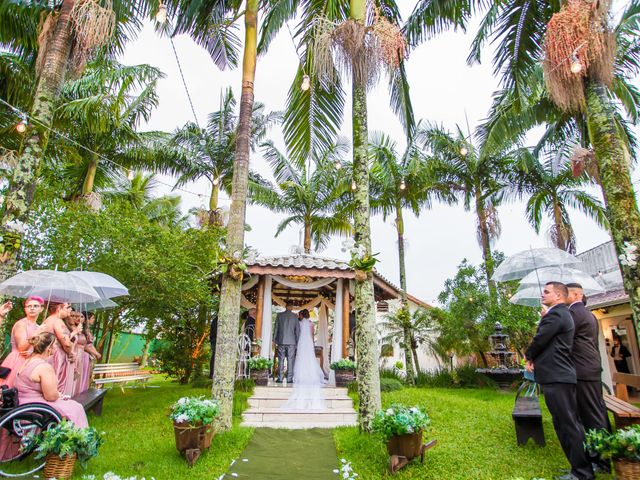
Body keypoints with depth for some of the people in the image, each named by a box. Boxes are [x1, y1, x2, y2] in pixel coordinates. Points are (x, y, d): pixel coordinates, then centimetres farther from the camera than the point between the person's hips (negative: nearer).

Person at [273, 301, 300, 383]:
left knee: (280, 360, 6)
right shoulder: (295, 316, 0)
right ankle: (289, 379, 4)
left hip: (281, 341, 1)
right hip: (291, 342, -1)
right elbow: (297, 329, 2)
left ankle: (280, 378, 7)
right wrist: (297, 341, 10)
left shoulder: (279, 315, 0)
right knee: (290, 360, 4)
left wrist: (274, 340, 8)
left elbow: (276, 328, 2)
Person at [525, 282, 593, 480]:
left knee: (568, 424, -3)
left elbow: (539, 341, -16)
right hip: (561, 375, 11)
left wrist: (528, 356, 5)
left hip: (556, 377, -11)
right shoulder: (563, 313, 18)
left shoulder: (555, 315, -15)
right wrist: (534, 359, 5)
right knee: (570, 424, 16)